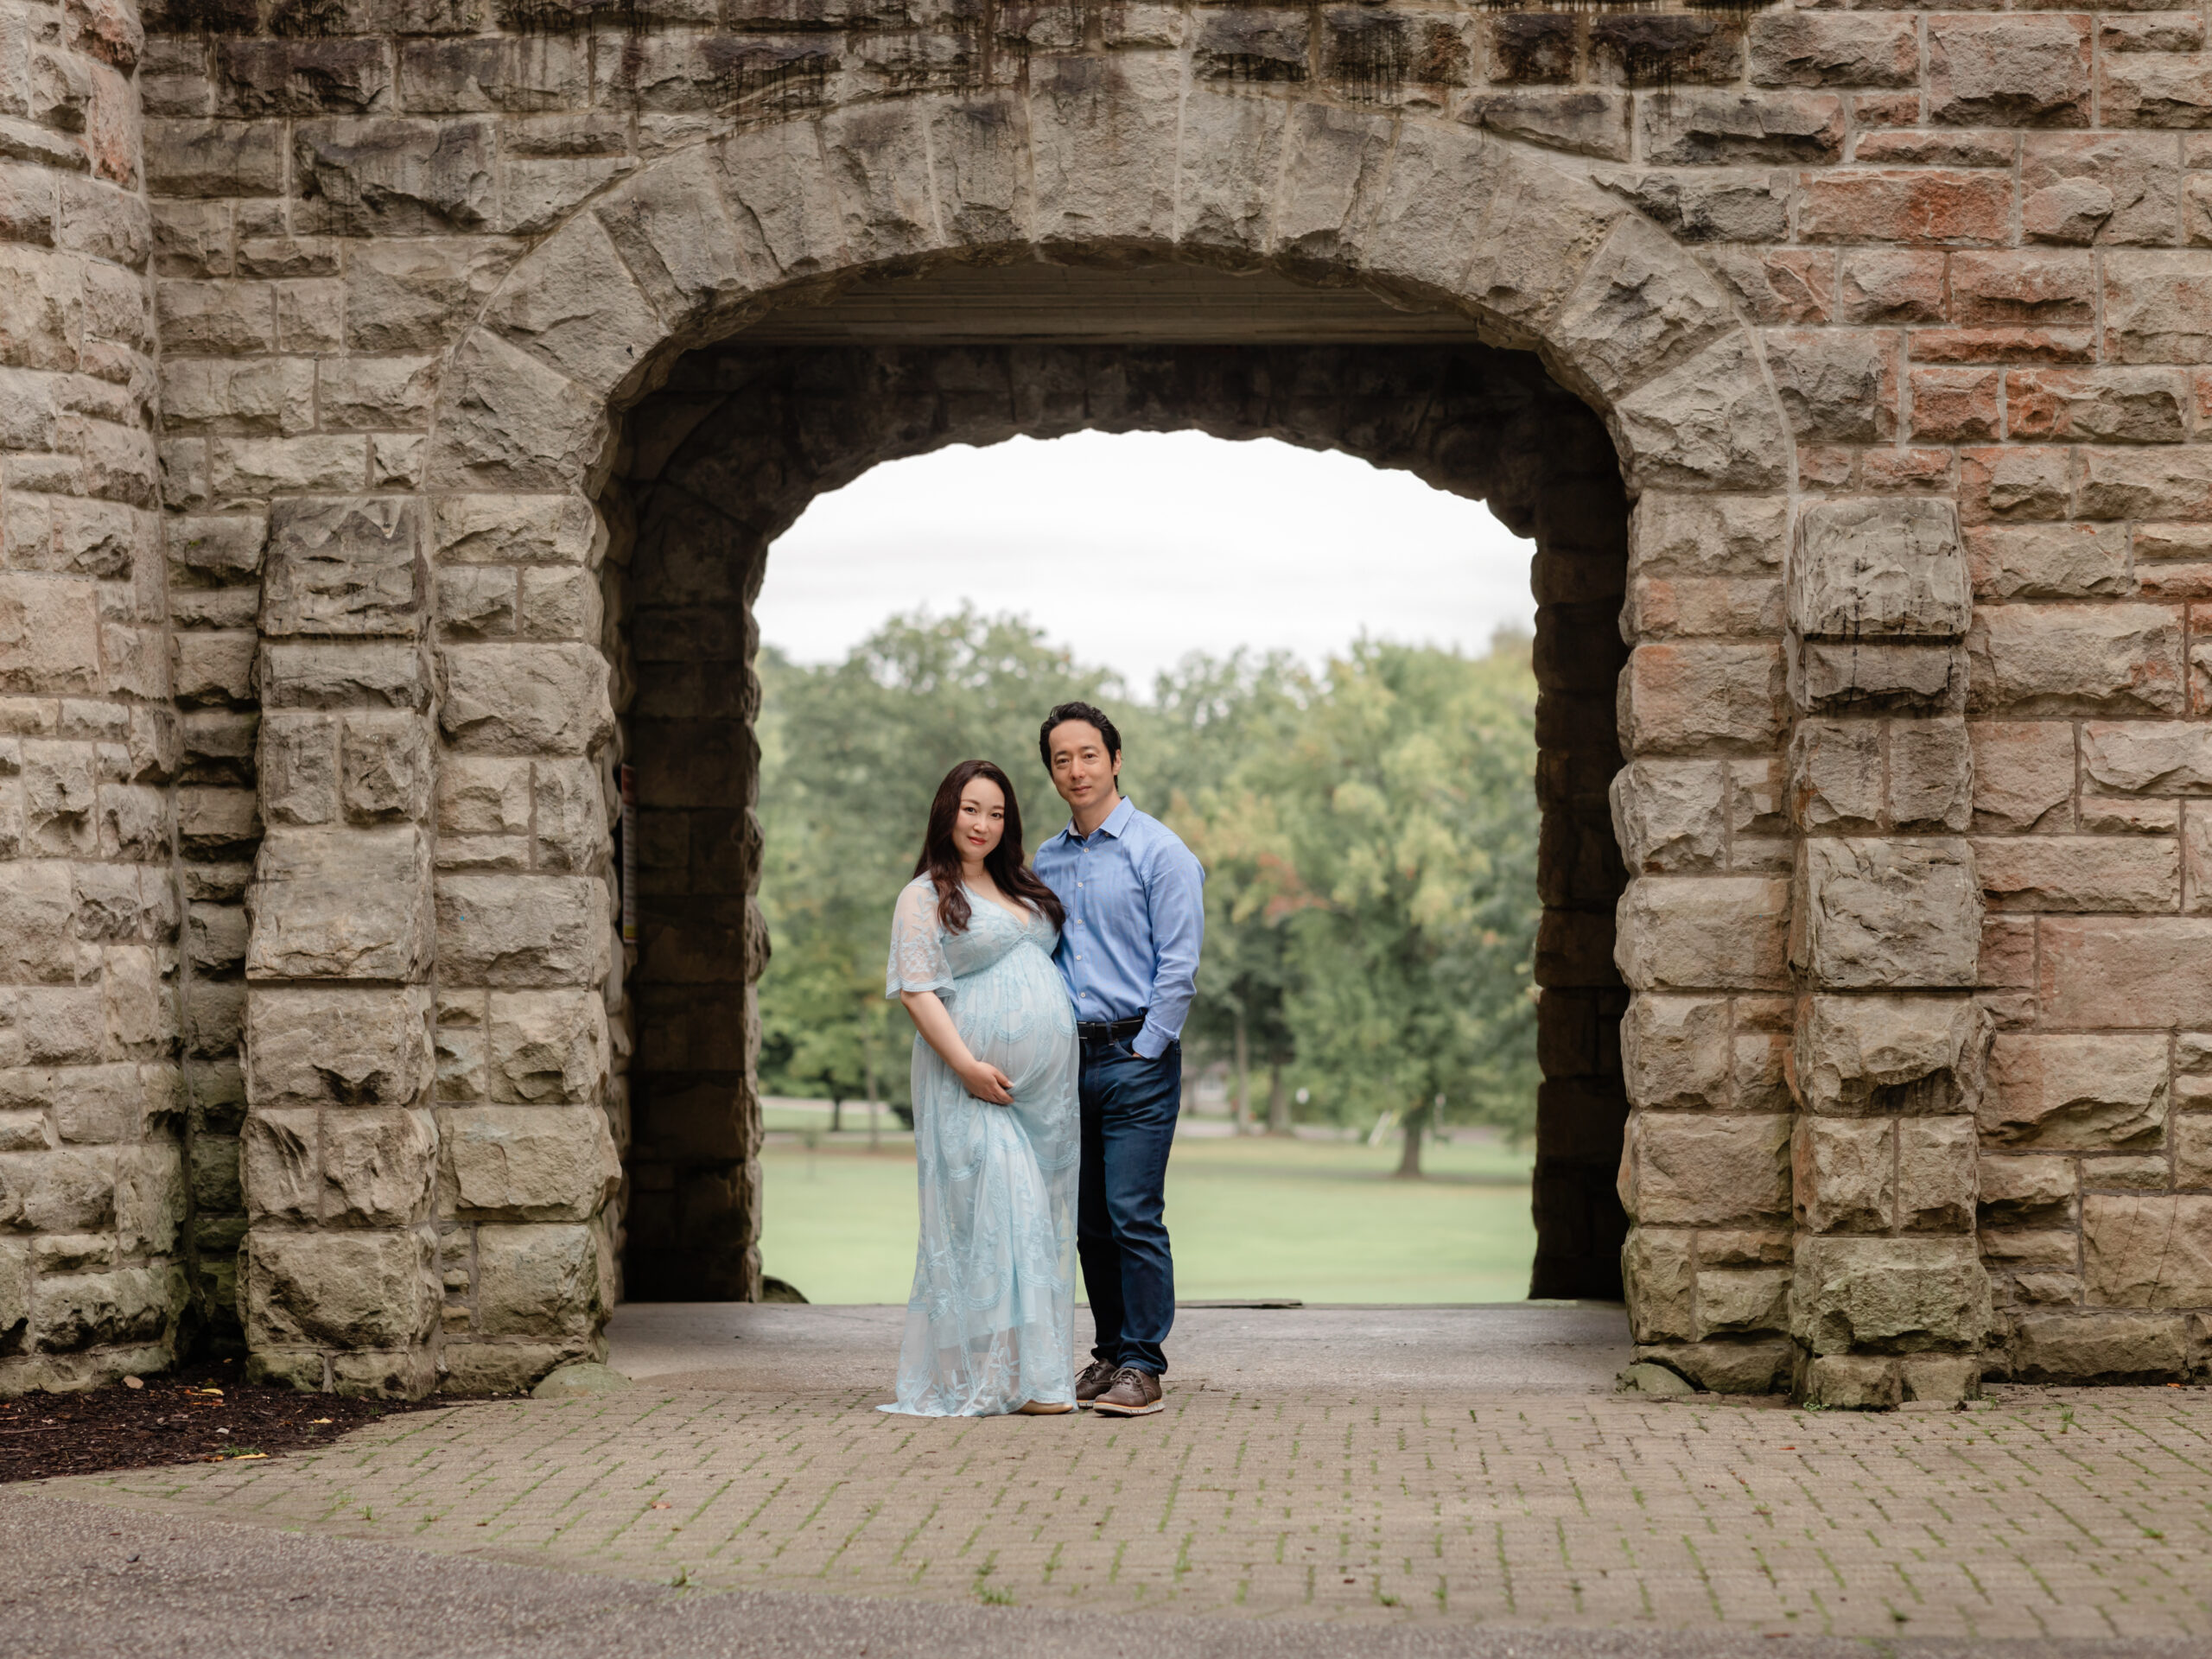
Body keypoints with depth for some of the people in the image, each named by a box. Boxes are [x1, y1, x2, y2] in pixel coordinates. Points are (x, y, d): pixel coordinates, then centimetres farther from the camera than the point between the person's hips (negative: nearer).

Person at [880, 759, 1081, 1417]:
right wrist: (966, 1064, -19)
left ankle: (1040, 1371, 9)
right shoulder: (924, 897, -2)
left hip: (1045, 1083, 7)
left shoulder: (1024, 892, 19)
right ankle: (999, 1373, -9)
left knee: (1039, 1215, 5)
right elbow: (916, 989, -10)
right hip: (977, 1086, -7)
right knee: (994, 1212, -11)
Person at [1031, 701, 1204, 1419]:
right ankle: (1109, 1353, 16)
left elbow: (1179, 963, -8)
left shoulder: (1158, 851, -4)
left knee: (1134, 1216, -9)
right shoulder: (1046, 863, 14)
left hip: (1135, 1057, -6)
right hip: (1067, 1057, 6)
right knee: (1089, 1221, 8)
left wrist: (1145, 1050, -11)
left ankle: (1142, 1364, -5)